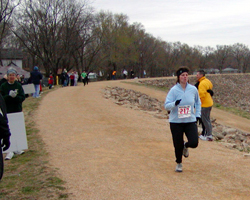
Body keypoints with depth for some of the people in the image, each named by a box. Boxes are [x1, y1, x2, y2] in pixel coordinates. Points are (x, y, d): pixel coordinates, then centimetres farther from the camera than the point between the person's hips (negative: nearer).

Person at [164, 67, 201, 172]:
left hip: (190, 121, 2)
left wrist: (197, 115, 9)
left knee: (194, 143, -11)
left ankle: (186, 146, 26)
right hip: (176, 122, -2)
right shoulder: (174, 90, -8)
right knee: (178, 145, 3)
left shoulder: (193, 89, 2)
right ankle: (179, 163, 30)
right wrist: (175, 103, -31)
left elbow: (198, 102, 19)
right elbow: (166, 105, -12)